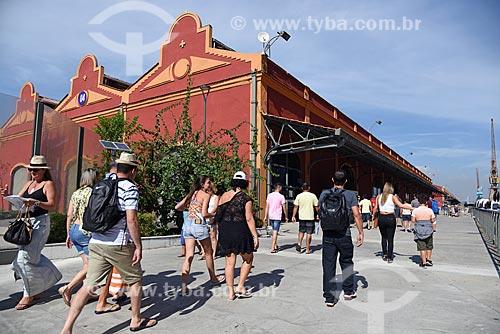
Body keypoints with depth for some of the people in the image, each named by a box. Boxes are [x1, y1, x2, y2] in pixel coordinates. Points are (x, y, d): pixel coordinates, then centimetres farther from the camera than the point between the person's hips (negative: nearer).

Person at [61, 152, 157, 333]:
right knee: (135, 280, 14)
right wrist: (139, 247, -12)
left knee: (89, 285, 8)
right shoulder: (130, 188, -10)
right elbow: (131, 220, -18)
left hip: (96, 243, 6)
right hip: (119, 244, -6)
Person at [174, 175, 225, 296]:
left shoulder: (191, 194, 13)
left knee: (189, 256, 4)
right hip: (199, 224, -6)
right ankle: (213, 278, 33)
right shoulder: (206, 195, -6)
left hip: (188, 224, 6)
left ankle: (184, 287, -3)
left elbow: (177, 207, 12)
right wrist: (214, 214, 2)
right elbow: (204, 214, -15)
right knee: (208, 253, 15)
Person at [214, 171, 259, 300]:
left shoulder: (223, 196, 6)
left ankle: (230, 292, 16)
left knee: (230, 262, 11)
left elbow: (218, 217, 7)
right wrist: (255, 236, -8)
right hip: (240, 231, -5)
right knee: (248, 259, 16)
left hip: (224, 231, 5)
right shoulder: (246, 198, -8)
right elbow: (249, 219, -12)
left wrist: (221, 230, 16)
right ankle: (240, 287, 13)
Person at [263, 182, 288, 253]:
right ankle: (273, 248, -3)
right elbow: (284, 208, -5)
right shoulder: (281, 196, -8)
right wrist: (286, 217, 7)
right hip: (277, 217, -5)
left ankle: (275, 246, 25)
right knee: (275, 232, -2)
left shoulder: (269, 195, 5)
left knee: (274, 231, 18)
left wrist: (265, 217, 8)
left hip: (270, 216, 5)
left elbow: (267, 207, 5)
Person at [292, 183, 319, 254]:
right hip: (310, 217, -1)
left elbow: (295, 207, -1)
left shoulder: (299, 196, -1)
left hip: (301, 217, 2)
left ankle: (299, 243, 0)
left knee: (301, 231, 19)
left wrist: (293, 216, 4)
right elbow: (316, 207, 1)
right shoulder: (313, 196, -3)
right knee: (309, 233, 4)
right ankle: (307, 249, 7)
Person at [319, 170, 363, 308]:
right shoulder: (350, 195, -3)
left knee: (328, 265, 6)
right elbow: (356, 215, -9)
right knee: (346, 262, 20)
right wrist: (361, 232, -2)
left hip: (328, 235, 1)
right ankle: (348, 291, 29)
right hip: (344, 235, -1)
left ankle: (329, 297, 9)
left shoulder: (324, 194, 1)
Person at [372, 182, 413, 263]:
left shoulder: (379, 197, 4)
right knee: (390, 239, 4)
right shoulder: (393, 197, -6)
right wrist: (412, 208, -14)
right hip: (390, 218, -3)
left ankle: (384, 254, 18)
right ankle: (390, 257, 6)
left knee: (384, 237, 18)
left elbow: (376, 208, 5)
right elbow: (401, 205, -17)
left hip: (381, 218, 3)